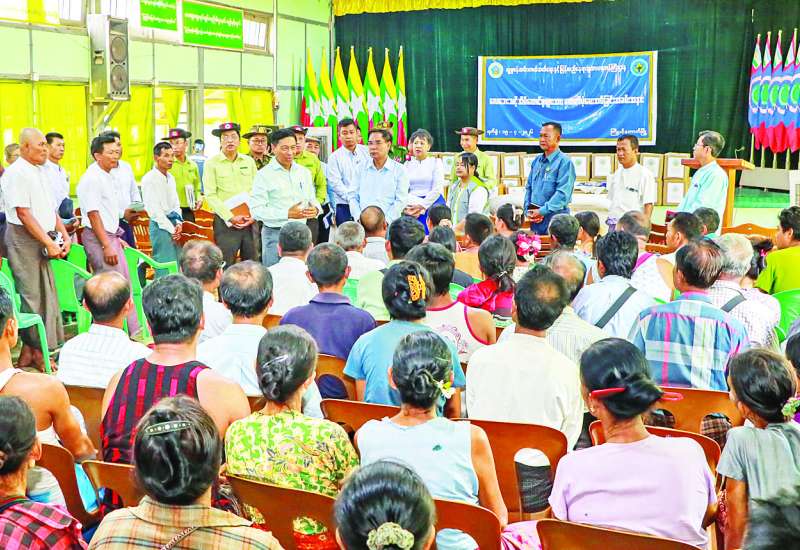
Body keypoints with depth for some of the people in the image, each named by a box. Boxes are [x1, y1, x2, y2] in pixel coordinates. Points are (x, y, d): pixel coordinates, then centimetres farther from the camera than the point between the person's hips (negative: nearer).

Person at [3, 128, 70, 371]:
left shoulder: (40, 171, 15)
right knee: (33, 295, -4)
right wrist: (49, 244, -17)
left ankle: (28, 351, 16)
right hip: (24, 239, -9)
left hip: (43, 239, 9)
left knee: (44, 293, 8)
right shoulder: (17, 173, -12)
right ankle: (37, 352, 4)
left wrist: (65, 237, 7)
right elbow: (23, 214, -17)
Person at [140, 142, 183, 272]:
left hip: (173, 225, 8)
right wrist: (171, 229, -12)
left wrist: (178, 222, 1)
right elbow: (153, 209, -13)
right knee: (165, 267, -9)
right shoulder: (149, 179, -9)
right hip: (160, 225, -8)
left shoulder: (171, 178, 15)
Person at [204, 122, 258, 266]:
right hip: (225, 222, -3)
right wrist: (230, 217, -13)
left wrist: (253, 215, -5)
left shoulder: (249, 161, 11)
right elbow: (210, 195, -7)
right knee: (226, 266, -3)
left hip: (250, 221, 4)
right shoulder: (212, 163, 0)